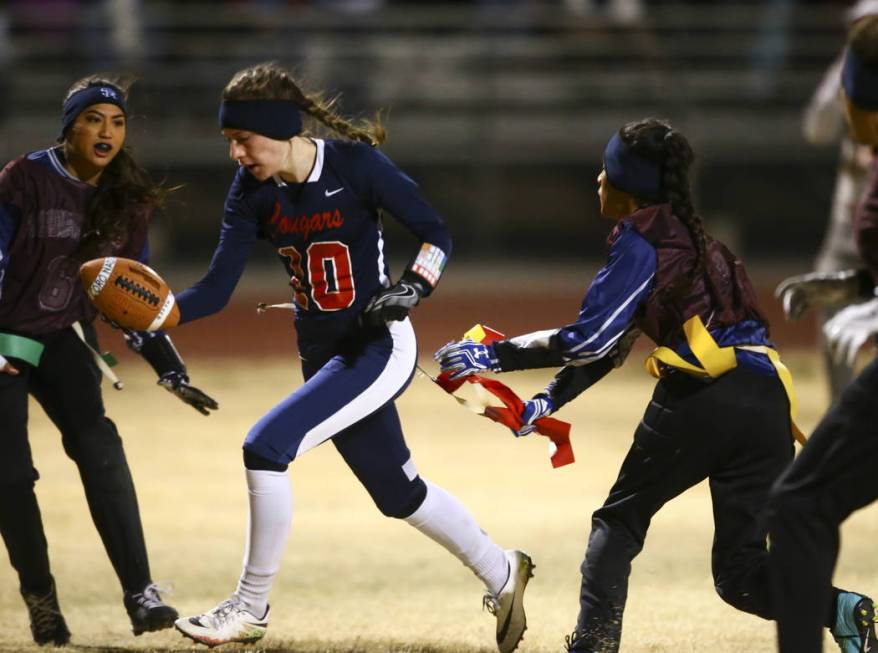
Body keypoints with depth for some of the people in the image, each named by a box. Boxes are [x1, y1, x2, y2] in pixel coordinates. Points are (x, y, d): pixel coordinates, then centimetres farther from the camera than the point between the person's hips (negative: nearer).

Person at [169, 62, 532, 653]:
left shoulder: (355, 164, -17)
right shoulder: (253, 190, -2)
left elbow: (438, 236, -10)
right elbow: (217, 290, -6)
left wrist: (412, 288, -28)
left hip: (381, 348, -7)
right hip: (323, 355, 7)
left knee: (266, 446, -21)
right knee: (398, 492, 18)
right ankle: (500, 572, 40)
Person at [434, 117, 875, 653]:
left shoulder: (641, 241, 1)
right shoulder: (688, 236, 28)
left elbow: (590, 340, -5)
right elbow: (613, 343, 29)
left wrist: (495, 356, 2)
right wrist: (550, 401, 25)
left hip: (703, 396, -7)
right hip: (768, 402, 7)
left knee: (620, 520, 14)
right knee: (741, 572, 6)